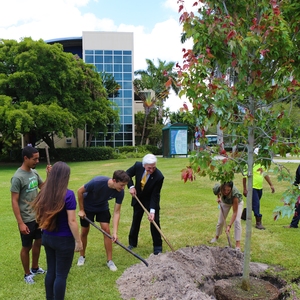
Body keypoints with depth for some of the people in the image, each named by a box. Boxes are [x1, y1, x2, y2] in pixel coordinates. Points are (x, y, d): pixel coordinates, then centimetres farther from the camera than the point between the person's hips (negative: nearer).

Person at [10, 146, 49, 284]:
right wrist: (20, 223, -20)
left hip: (38, 216, 7)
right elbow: (14, 201, -18)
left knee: (38, 242, 19)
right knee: (27, 247, 8)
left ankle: (35, 268, 39)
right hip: (27, 219, -7)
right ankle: (27, 274, 26)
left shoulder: (34, 172, 1)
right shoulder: (18, 177, -20)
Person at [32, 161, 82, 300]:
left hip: (47, 237, 6)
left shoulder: (44, 192, -1)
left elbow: (40, 215, 9)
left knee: (51, 271, 20)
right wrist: (78, 241, -9)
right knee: (61, 275, 7)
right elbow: (72, 221, -19)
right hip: (63, 240, -6)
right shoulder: (68, 194, -20)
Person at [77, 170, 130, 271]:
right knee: (84, 232, 6)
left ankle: (109, 260, 5)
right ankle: (82, 256, 29)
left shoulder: (120, 192, -28)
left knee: (106, 230, -7)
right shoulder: (97, 182, -40)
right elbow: (80, 191, -23)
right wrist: (81, 210, -15)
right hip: (87, 207, -2)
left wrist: (115, 232, -27)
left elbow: (116, 212, -20)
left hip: (103, 208, 3)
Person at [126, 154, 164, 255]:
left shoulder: (159, 176, -32)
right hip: (138, 198, 3)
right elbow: (128, 174, -4)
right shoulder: (138, 166, -25)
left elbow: (155, 195, -26)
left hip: (151, 200, -3)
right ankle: (132, 243, 33)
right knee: (135, 221, 14)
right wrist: (131, 186, -19)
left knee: (154, 221, -6)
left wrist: (152, 211, -34)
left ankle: (157, 247, 10)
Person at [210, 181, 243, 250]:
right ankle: (216, 237, 35)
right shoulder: (217, 188, -37)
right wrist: (218, 197, -14)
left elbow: (235, 212, -40)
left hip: (237, 202, -3)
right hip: (225, 202, 3)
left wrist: (229, 226, -45)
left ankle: (238, 245, -15)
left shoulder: (235, 193, -45)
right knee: (221, 221, 9)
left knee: (237, 221, -20)